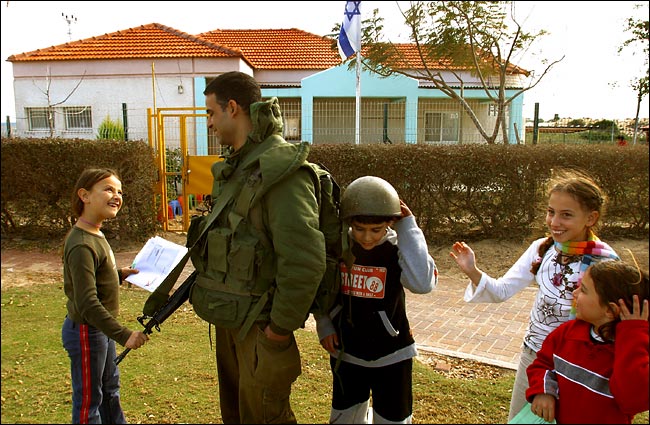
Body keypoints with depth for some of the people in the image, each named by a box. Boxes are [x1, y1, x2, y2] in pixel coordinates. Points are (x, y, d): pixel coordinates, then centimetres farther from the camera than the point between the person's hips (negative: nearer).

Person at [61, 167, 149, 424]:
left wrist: (121, 274, 7)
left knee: (109, 388, 25)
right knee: (89, 401, 8)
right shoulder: (81, 245, -26)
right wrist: (124, 335, -31)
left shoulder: (94, 234, 5)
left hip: (100, 328, 10)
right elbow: (87, 303, -30)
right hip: (85, 332, -10)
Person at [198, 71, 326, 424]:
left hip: (260, 327, -9)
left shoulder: (280, 170, -23)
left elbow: (305, 261, -29)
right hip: (229, 318, 9)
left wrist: (281, 328, -21)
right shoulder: (235, 166, 8)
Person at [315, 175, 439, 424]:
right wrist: (324, 325, -5)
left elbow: (422, 283, -35)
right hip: (346, 353, 2)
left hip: (391, 356, -2)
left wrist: (408, 228, -29)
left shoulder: (398, 248, -16)